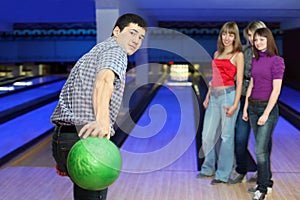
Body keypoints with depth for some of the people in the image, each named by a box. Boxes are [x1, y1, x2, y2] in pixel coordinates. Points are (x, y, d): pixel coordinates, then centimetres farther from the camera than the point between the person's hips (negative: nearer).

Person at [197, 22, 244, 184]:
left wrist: (235, 105, -14)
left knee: (226, 136, 2)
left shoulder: (238, 55, -3)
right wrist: (207, 97, 14)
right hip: (214, 96, 6)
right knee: (207, 135, 11)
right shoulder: (217, 53, 15)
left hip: (228, 95, -6)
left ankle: (223, 174, 12)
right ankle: (208, 168, 30)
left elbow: (239, 82, -8)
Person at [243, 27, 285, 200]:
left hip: (268, 108, -6)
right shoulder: (255, 60, 10)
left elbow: (276, 90, -15)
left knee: (261, 149, -8)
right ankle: (266, 181, 26)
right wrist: (246, 108, 11)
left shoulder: (276, 61, -11)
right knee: (263, 147, 14)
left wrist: (266, 114, -17)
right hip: (253, 107, 6)